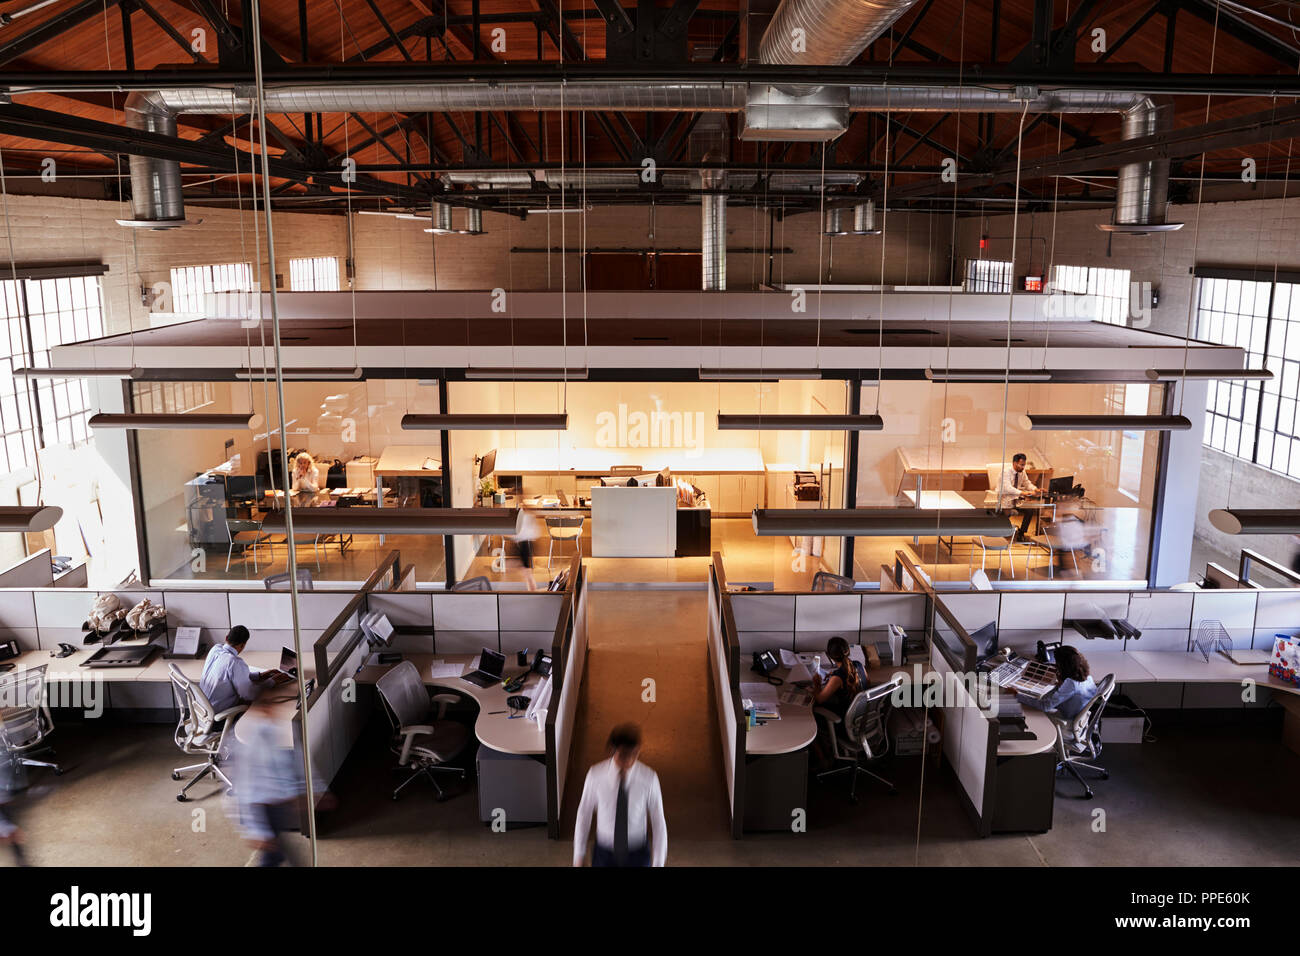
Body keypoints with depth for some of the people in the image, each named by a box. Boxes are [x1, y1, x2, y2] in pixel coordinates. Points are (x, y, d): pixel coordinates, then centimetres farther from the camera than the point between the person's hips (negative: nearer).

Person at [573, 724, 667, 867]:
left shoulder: (649, 778, -21)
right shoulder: (596, 775, -20)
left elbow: (659, 823, -11)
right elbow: (584, 814, -5)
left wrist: (658, 863, -7)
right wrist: (579, 856, 2)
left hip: (637, 857, 0)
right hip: (605, 855, 0)